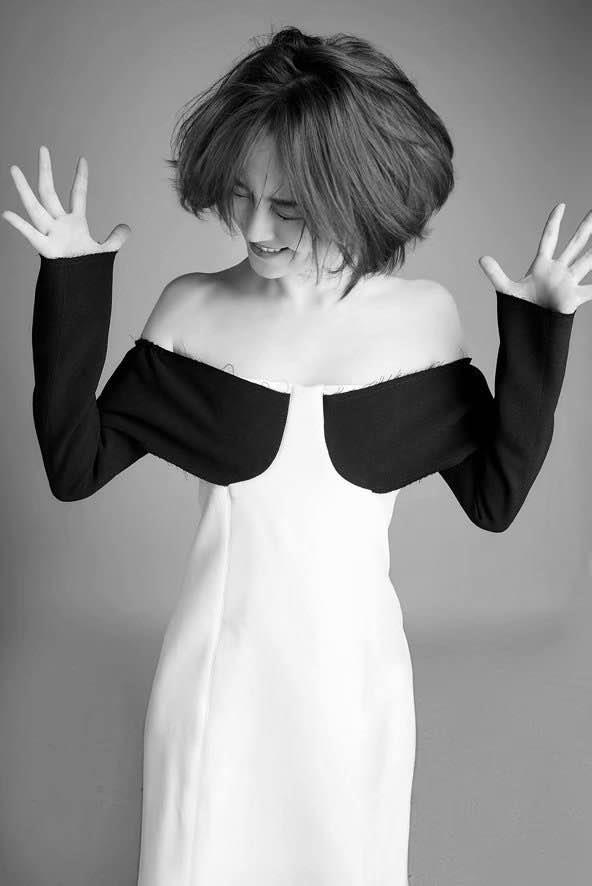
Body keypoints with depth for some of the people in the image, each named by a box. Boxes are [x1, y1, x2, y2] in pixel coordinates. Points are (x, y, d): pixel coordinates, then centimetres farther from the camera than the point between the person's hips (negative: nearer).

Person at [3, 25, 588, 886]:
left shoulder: (425, 314, -8)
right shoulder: (191, 308, -8)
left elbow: (495, 499, -4)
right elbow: (74, 469, -9)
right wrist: (71, 281, -15)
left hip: (356, 669, 1)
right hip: (221, 663, 0)